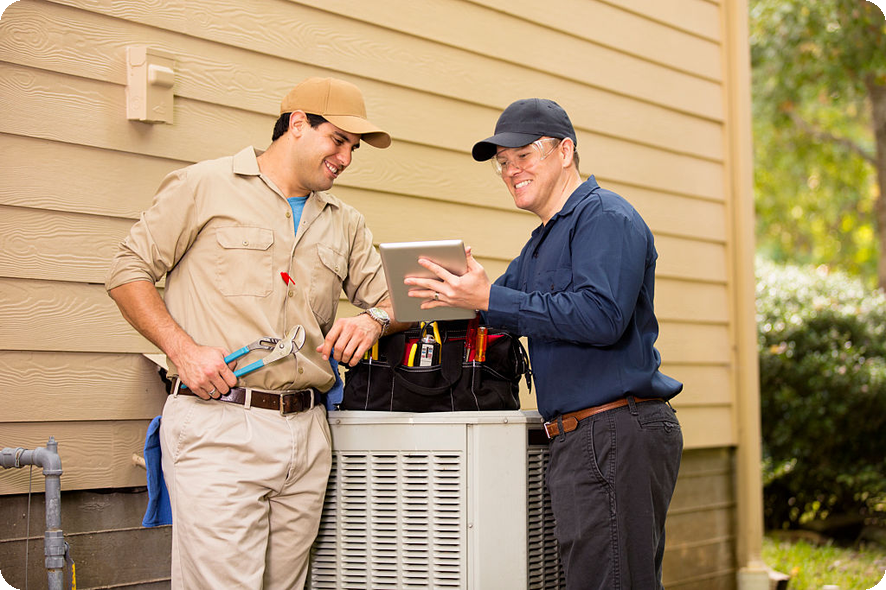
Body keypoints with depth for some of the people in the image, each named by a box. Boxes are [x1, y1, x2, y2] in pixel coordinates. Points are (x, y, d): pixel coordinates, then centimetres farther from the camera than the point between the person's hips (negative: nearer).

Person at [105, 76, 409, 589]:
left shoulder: (345, 224, 20)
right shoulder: (204, 186, 4)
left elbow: (392, 300, 23)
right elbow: (129, 273, 4)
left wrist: (374, 321, -2)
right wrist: (183, 348, -10)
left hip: (307, 431, 5)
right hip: (217, 428, -5)